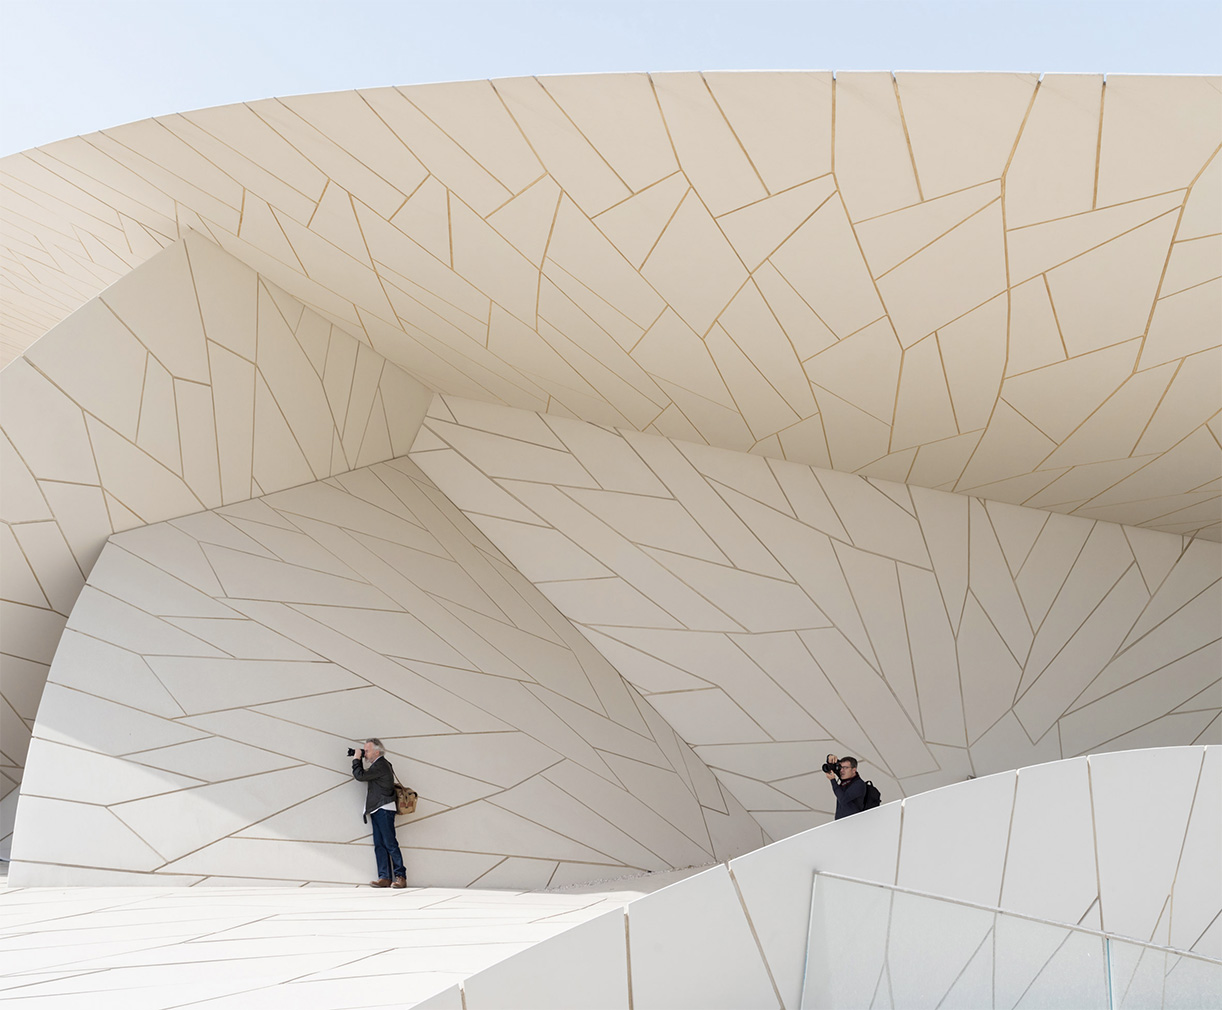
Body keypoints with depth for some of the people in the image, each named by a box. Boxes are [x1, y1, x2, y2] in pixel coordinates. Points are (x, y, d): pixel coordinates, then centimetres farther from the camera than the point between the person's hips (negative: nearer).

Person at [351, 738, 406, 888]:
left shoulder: (381, 765, -16)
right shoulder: (379, 764, 17)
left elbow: (360, 776, -20)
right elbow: (363, 775, 23)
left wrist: (356, 759, -7)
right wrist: (358, 759, 13)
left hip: (384, 810, -10)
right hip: (377, 810, 10)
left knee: (390, 844, -8)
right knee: (379, 845, 6)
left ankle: (400, 877, -5)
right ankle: (385, 878, 5)